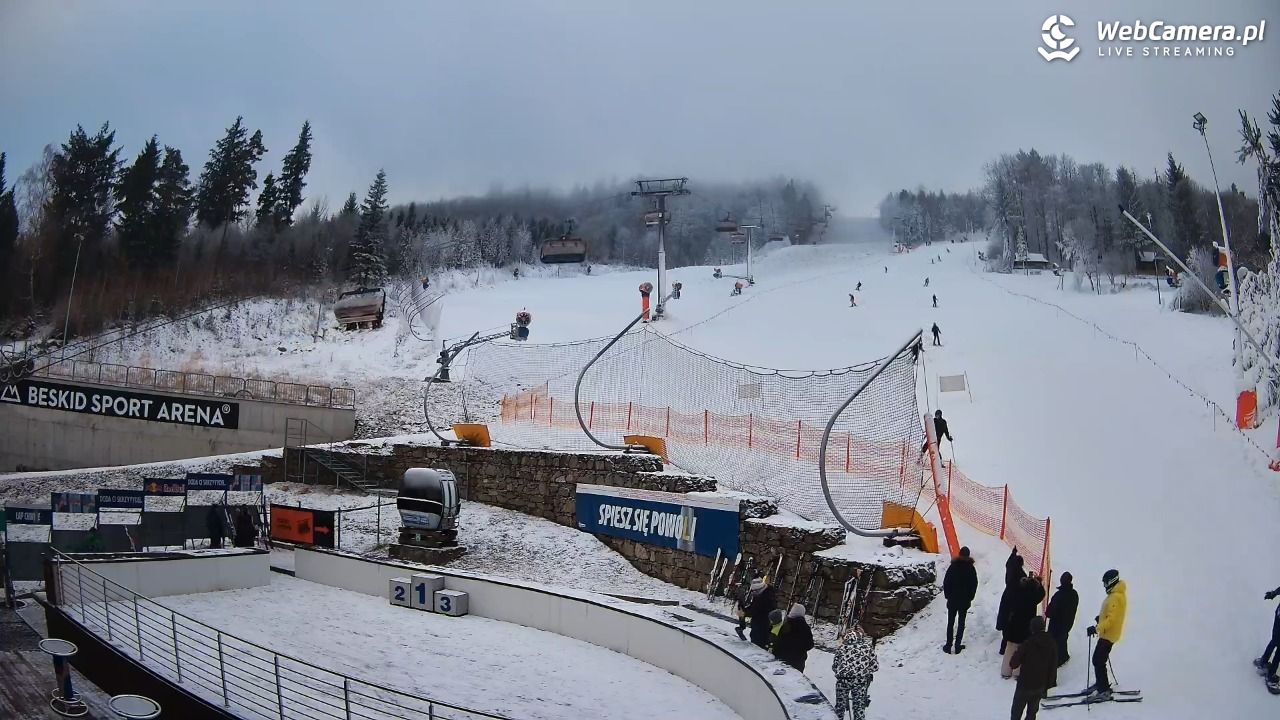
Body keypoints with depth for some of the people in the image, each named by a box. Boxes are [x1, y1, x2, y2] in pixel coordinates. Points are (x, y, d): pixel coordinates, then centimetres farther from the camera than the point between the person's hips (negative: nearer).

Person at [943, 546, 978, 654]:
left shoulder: (953, 566, -9)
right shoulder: (971, 568, -6)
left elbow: (946, 582, -7)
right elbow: (974, 584, -1)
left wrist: (947, 595, 5)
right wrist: (970, 597, 10)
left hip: (952, 599, 0)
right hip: (965, 600, 0)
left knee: (950, 622, 8)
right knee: (961, 623, 9)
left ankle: (949, 645, 7)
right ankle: (957, 645, 7)